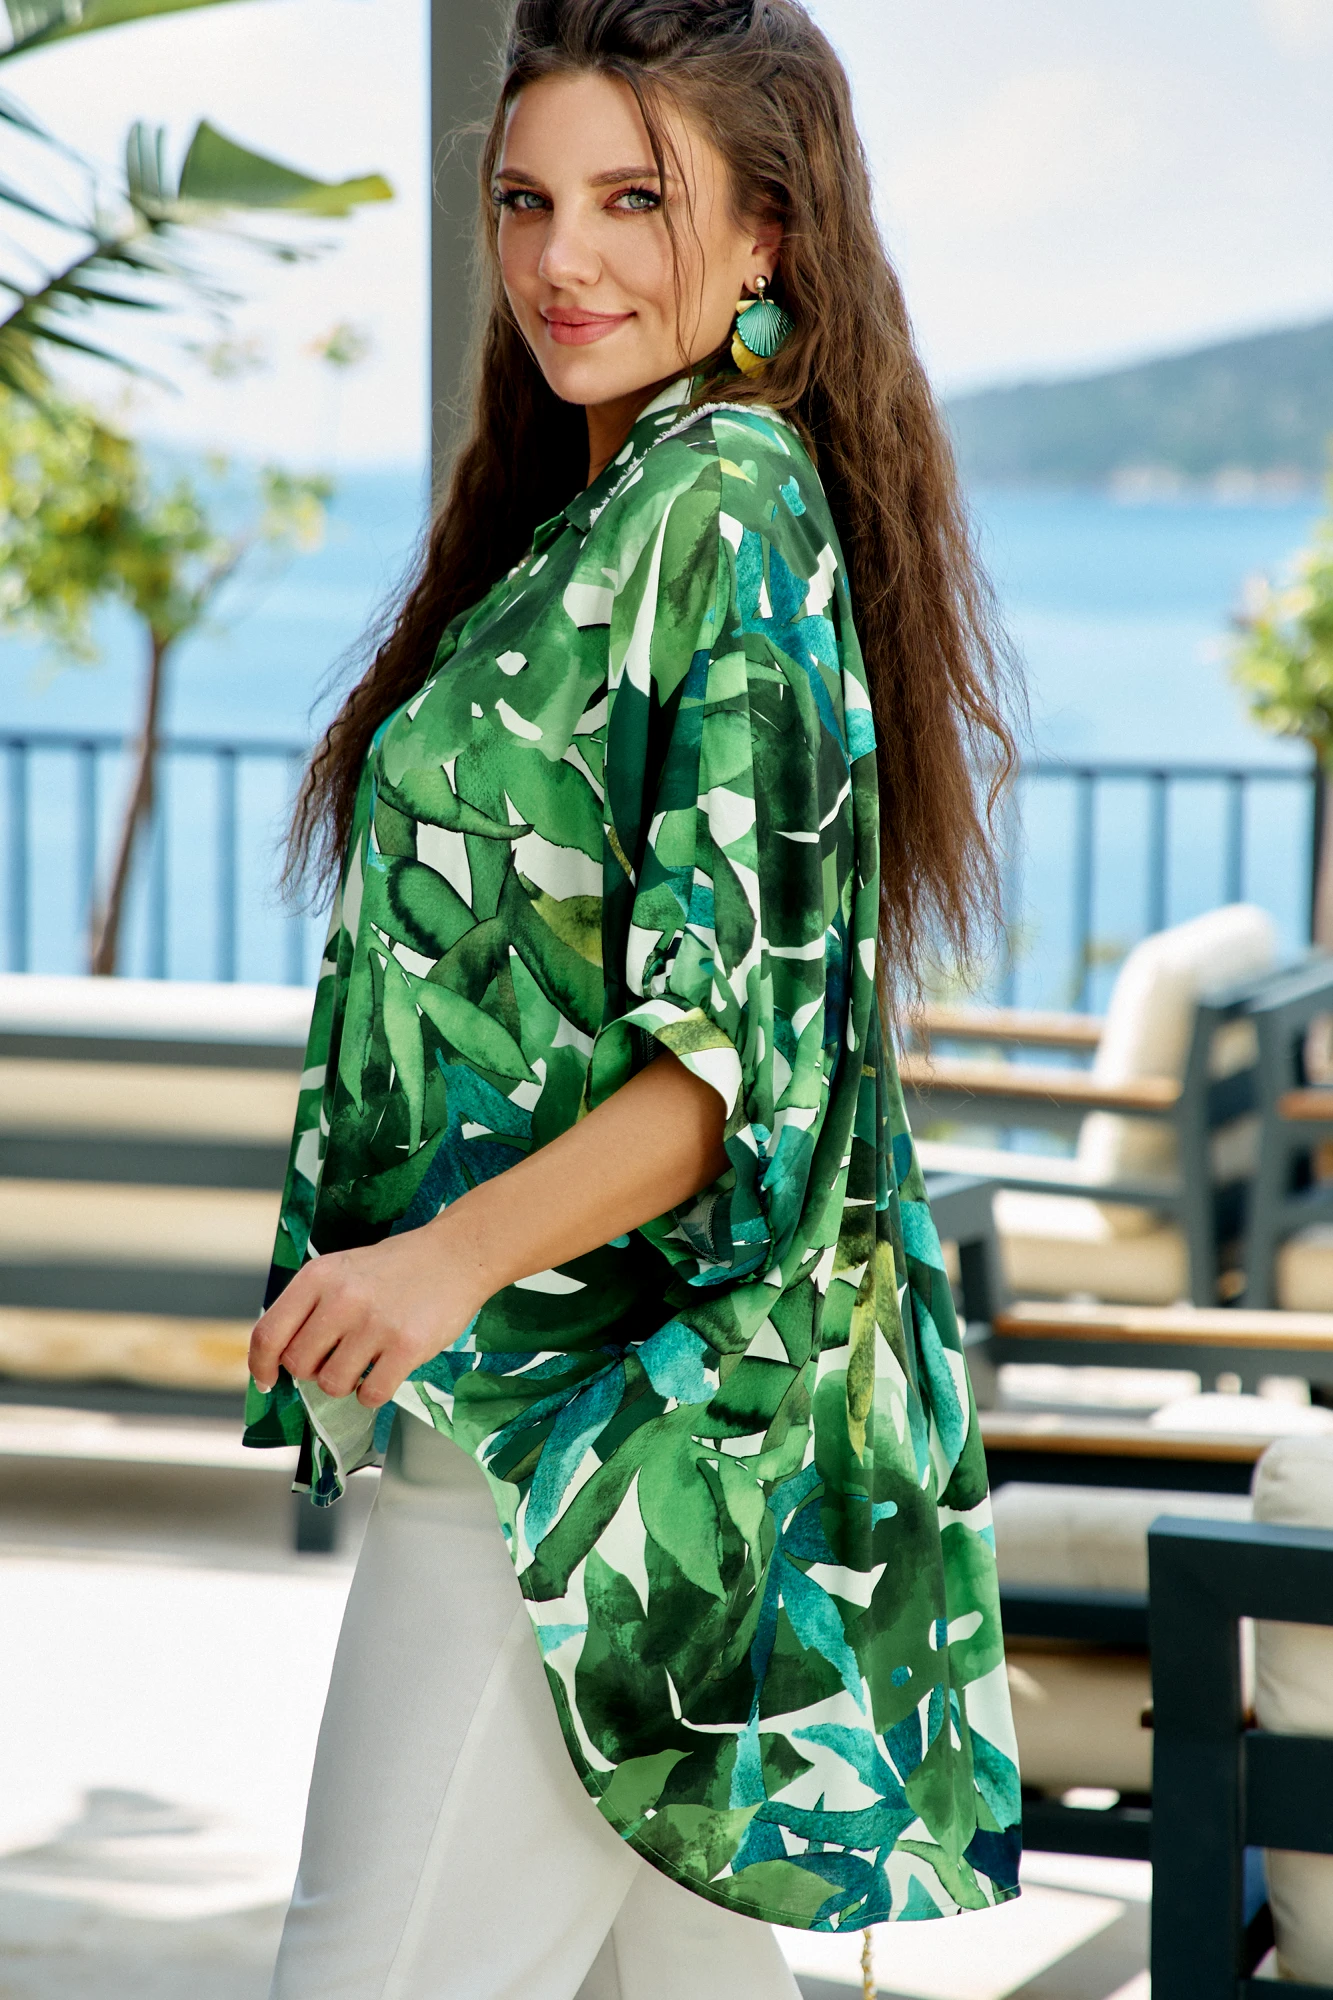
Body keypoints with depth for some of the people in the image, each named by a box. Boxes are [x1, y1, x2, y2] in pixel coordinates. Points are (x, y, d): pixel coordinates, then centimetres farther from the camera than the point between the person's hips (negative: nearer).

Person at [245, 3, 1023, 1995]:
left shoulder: (722, 511, -13)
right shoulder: (610, 506, 16)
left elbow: (752, 1042, -19)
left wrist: (453, 1258, -30)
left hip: (598, 1415, -10)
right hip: (601, 1416, 10)